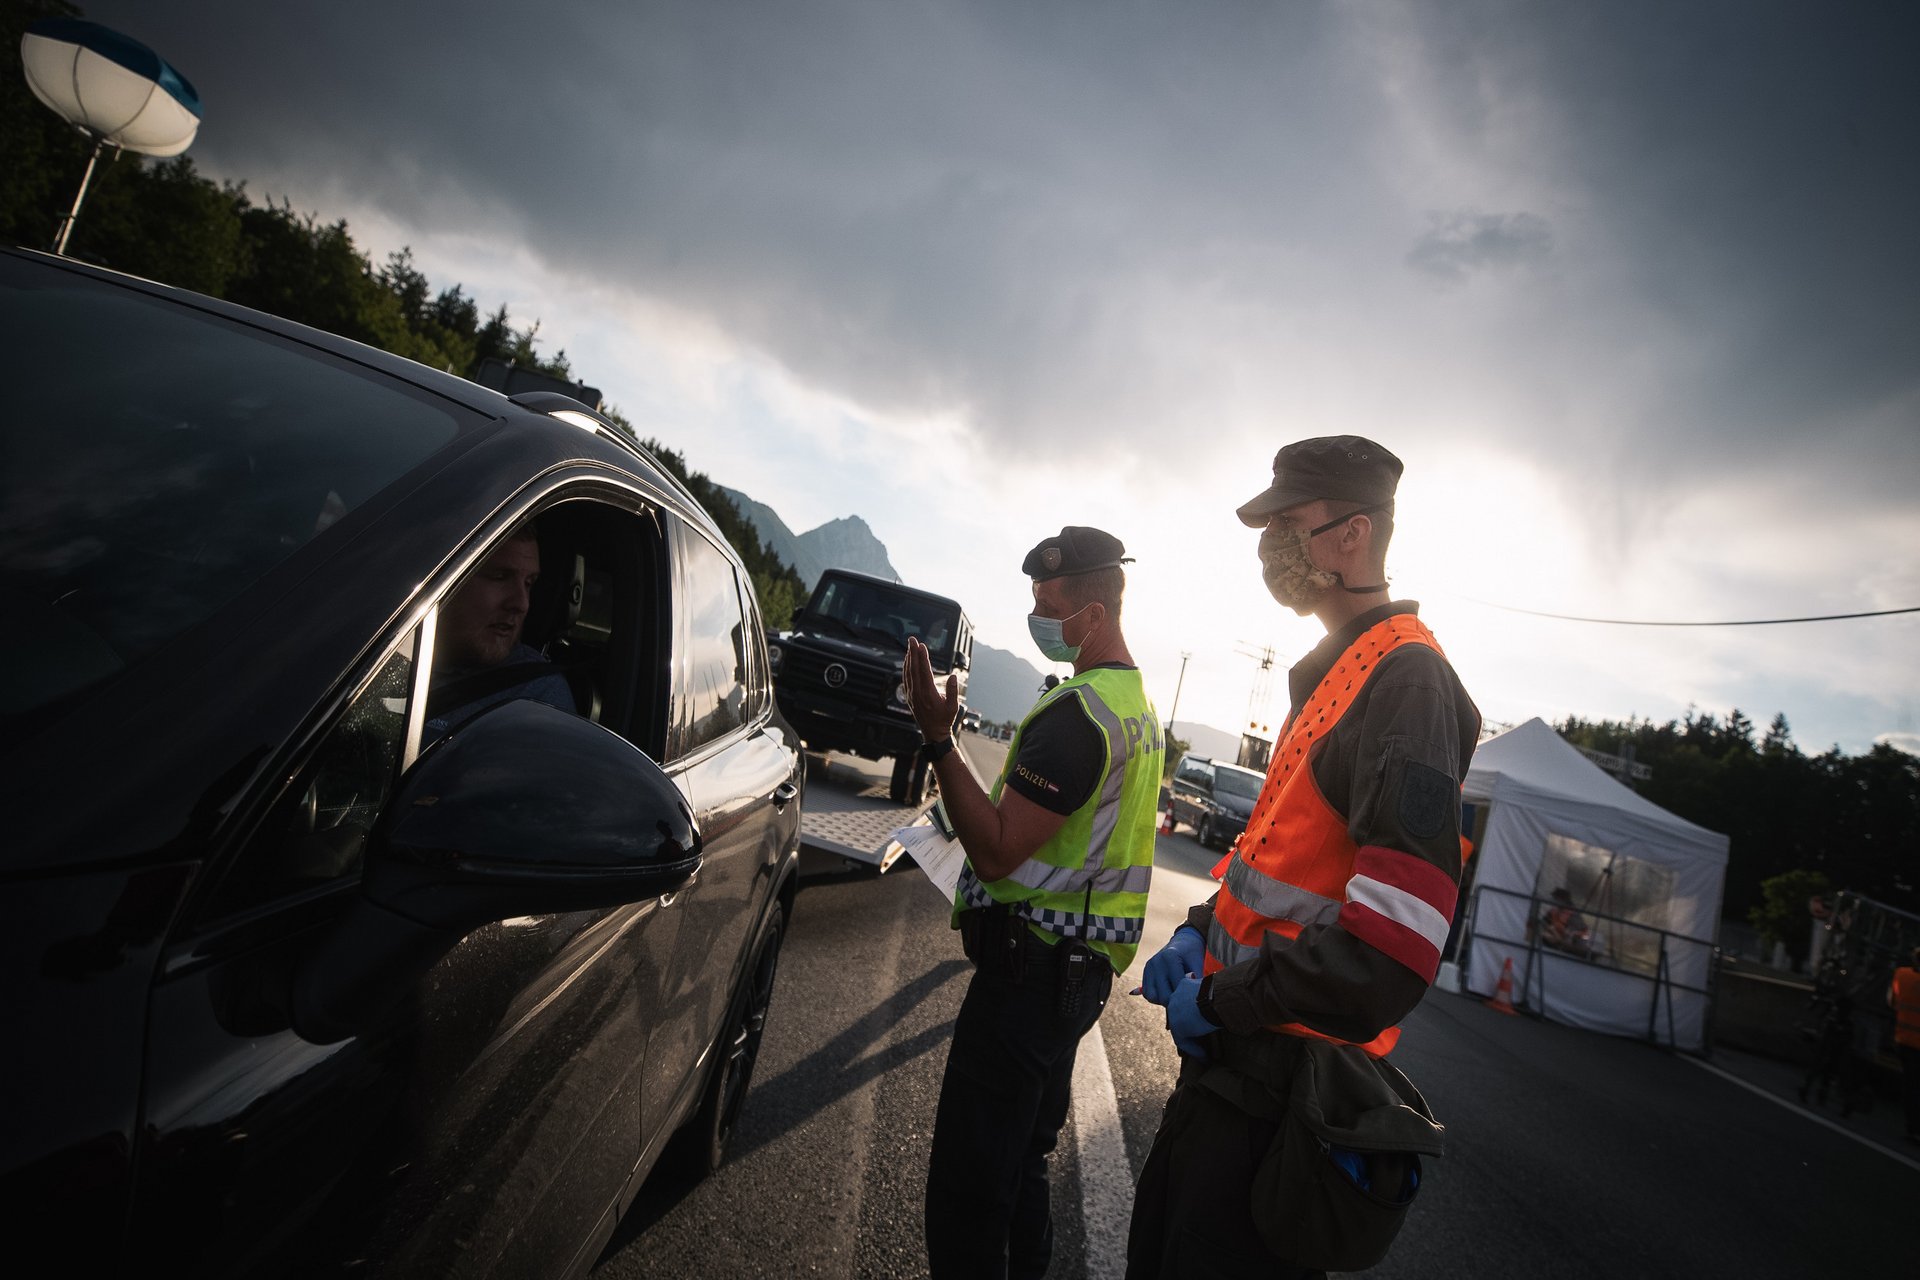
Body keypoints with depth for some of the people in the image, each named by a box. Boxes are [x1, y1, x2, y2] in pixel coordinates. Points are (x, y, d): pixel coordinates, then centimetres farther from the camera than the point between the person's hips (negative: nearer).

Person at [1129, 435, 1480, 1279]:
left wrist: (1222, 999, -20)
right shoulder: (1331, 673, 13)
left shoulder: (1406, 680, -20)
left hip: (1280, 1080, -9)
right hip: (1229, 1053, 9)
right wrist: (1202, 931, 8)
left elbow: (1395, 941, -29)